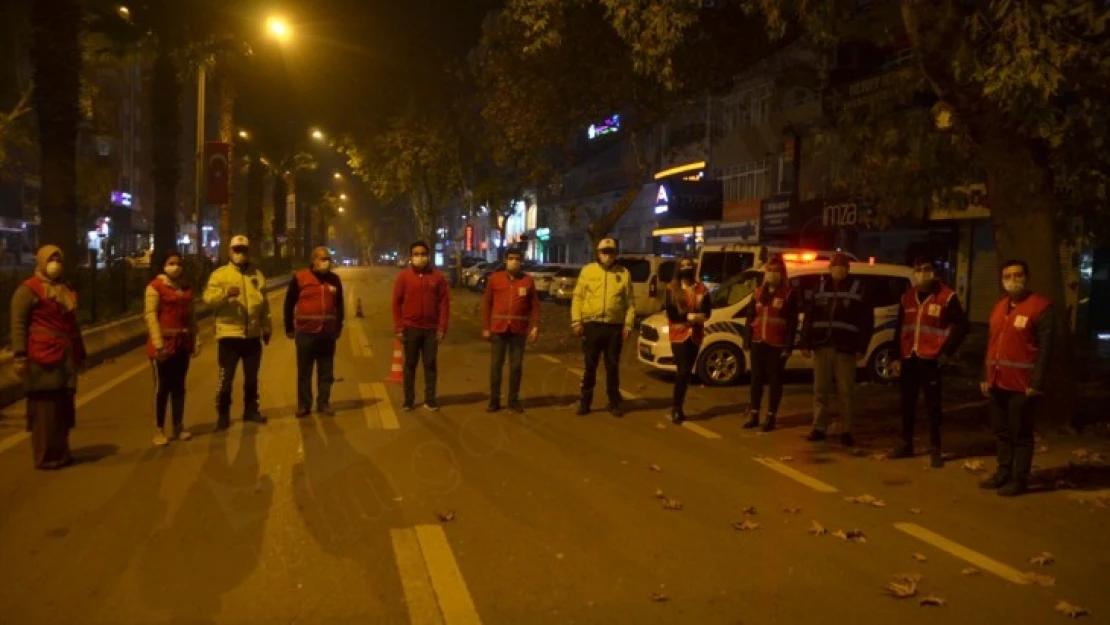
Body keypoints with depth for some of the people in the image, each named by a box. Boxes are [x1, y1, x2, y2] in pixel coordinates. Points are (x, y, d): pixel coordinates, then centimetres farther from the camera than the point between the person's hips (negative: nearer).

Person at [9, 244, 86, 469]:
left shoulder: (66, 292, 20)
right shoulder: (28, 289, -4)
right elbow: (18, 324, -10)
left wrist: (80, 353, 23)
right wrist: (19, 355, -17)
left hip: (66, 358, 7)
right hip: (43, 359, -7)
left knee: (64, 407, 11)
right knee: (45, 408, -2)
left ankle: (60, 453, 21)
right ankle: (45, 457, 5)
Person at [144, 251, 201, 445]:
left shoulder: (186, 287, 12)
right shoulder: (155, 286, -7)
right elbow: (150, 315, -13)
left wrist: (196, 339, 7)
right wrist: (158, 344, -19)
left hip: (182, 342, 6)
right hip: (164, 343, -6)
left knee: (179, 386, 11)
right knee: (162, 387, -1)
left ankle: (179, 426, 19)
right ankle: (159, 430, 6)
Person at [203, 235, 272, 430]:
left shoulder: (257, 275, 12)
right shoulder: (220, 274, -1)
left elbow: (264, 304, 16)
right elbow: (208, 298, -12)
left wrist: (267, 327, 15)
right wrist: (226, 292, -30)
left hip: (253, 334, 4)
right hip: (229, 334, -4)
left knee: (251, 377, 14)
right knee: (226, 378, 0)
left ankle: (251, 410, 26)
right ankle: (223, 415, 11)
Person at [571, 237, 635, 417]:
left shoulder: (624, 273, 5)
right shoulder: (588, 270, 4)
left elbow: (630, 302, 4)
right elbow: (577, 297, 2)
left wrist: (628, 324, -3)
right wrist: (576, 321, -5)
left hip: (615, 326, 0)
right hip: (592, 325, 0)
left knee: (612, 366, 9)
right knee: (590, 366, 7)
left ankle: (614, 403, 19)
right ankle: (585, 401, 17)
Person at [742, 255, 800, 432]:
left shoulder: (789, 294, -3)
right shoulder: (758, 292, 13)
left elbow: (793, 323, -7)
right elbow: (750, 317, 14)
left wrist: (788, 347, -13)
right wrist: (748, 342, 8)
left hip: (777, 345, -5)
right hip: (758, 343, 5)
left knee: (775, 380, 3)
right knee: (756, 379, 9)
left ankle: (771, 417, 10)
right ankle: (754, 416, 17)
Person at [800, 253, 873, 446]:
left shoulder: (858, 287, 1)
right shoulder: (821, 287, 9)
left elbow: (867, 320, -1)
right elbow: (810, 316, 9)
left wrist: (861, 347, -8)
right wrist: (806, 343, 2)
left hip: (845, 347, -3)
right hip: (822, 345, 3)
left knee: (845, 392, 2)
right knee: (820, 390, 8)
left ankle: (846, 431, 11)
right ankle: (819, 428, 16)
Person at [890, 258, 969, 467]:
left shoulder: (947, 296, -6)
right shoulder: (907, 296, 10)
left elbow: (962, 325, -4)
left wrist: (947, 351, -6)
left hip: (930, 359, -5)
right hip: (909, 358, 5)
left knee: (932, 405, 0)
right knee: (907, 403, 12)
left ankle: (935, 449, 9)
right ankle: (906, 444, 23)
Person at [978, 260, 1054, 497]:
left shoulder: (1041, 307, -9)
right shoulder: (999, 307, 14)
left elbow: (1045, 348, -12)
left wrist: (1037, 383, -16)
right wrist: (985, 377, 14)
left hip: (1022, 384, -7)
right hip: (997, 382, 7)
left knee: (1021, 434, 3)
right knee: (1003, 432, 15)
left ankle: (1019, 479, 12)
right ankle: (1003, 472, 26)